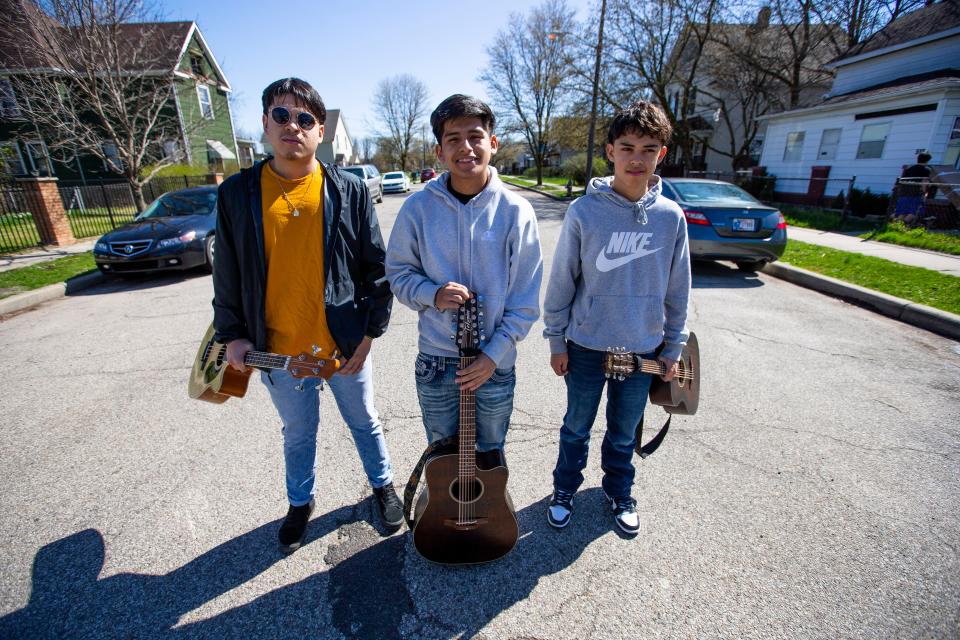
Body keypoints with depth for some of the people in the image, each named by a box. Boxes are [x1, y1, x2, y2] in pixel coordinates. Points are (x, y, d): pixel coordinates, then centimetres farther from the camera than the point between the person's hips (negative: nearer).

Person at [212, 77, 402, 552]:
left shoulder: (349, 190, -6)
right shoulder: (237, 193, -2)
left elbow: (377, 267, -4)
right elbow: (227, 274, 4)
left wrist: (370, 330, -7)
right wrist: (232, 334, 1)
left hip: (345, 345, -1)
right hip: (279, 351, 2)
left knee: (364, 423, 19)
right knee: (298, 435, 22)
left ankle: (382, 485, 46)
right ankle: (300, 501, 49)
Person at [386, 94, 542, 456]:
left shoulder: (516, 211, -9)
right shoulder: (418, 208, -7)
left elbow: (526, 299, -6)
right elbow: (398, 272, 2)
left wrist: (494, 354, -12)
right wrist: (432, 294, -17)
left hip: (496, 364, 0)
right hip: (436, 362, 1)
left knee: (490, 457, 22)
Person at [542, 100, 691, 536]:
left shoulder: (670, 216, -4)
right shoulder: (584, 212, -11)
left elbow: (677, 289, 4)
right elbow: (562, 281, -5)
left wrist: (673, 348, 7)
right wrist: (556, 341, -3)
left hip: (643, 348, 2)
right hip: (586, 346, -1)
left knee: (624, 432, 19)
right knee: (576, 427, 16)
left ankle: (619, 494, 44)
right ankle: (565, 490, 40)